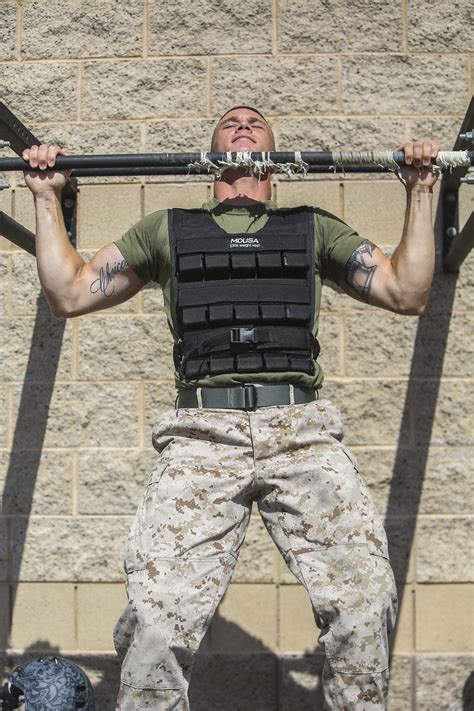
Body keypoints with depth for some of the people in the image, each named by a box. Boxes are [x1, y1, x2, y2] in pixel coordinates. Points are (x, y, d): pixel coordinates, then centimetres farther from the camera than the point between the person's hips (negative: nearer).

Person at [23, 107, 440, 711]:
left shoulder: (314, 227, 27)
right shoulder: (169, 229, 27)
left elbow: (407, 292, 20)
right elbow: (68, 293, 24)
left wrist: (420, 193, 20)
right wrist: (47, 199, 22)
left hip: (302, 430, 1)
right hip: (201, 434, 0)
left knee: (365, 604, -17)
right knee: (156, 621, -17)